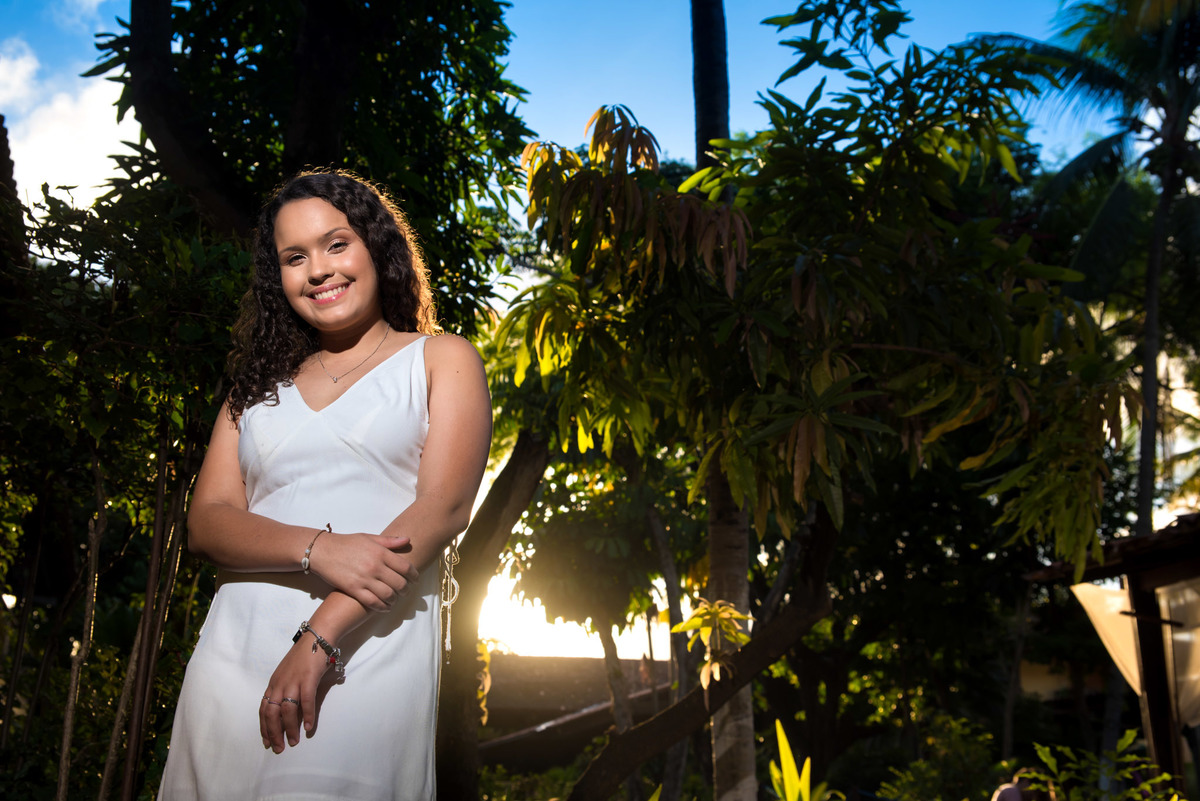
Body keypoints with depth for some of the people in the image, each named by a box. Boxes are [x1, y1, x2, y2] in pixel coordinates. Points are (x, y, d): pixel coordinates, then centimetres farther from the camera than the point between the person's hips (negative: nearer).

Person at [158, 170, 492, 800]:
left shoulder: (440, 360, 8)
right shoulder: (261, 384, 18)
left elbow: (444, 507, -6)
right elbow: (206, 522, 7)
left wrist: (321, 636, -16)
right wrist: (317, 548, -15)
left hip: (370, 650, -3)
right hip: (234, 651, 4)